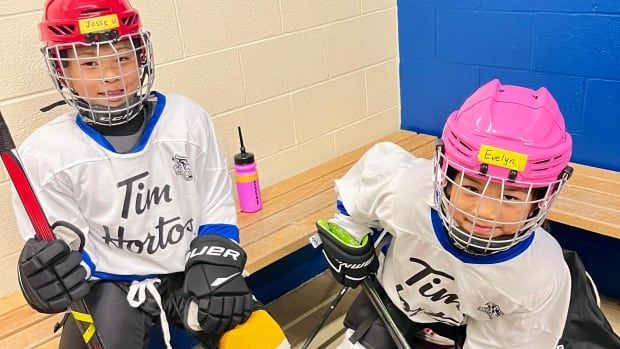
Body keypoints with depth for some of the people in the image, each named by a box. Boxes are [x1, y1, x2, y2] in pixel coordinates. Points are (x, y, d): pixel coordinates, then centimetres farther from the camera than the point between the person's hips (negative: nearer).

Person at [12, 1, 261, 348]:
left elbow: (217, 211, 1)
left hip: (189, 272, 1)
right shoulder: (47, 152, -10)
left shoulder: (187, 119, -6)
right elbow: (67, 246, -4)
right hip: (110, 283, 0)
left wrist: (216, 267, -10)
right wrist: (51, 271, -26)